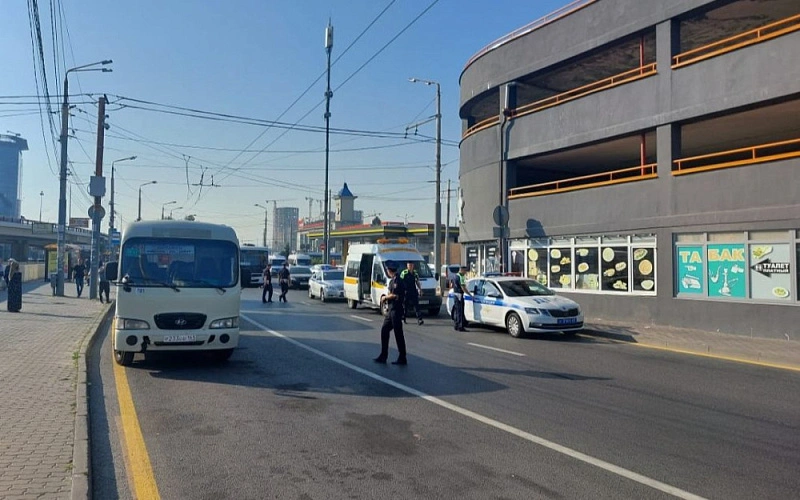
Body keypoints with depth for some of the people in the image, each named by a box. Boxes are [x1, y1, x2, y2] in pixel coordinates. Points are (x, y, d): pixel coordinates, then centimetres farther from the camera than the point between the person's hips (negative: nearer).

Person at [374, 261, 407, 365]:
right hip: (391, 310, 10)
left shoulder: (397, 281, -15)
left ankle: (402, 358, 3)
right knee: (384, 330, 13)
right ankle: (383, 356, 19)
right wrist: (386, 298, 4)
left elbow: (394, 295, -21)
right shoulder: (392, 281, 14)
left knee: (398, 333, -4)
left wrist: (385, 297, -5)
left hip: (396, 310, -10)